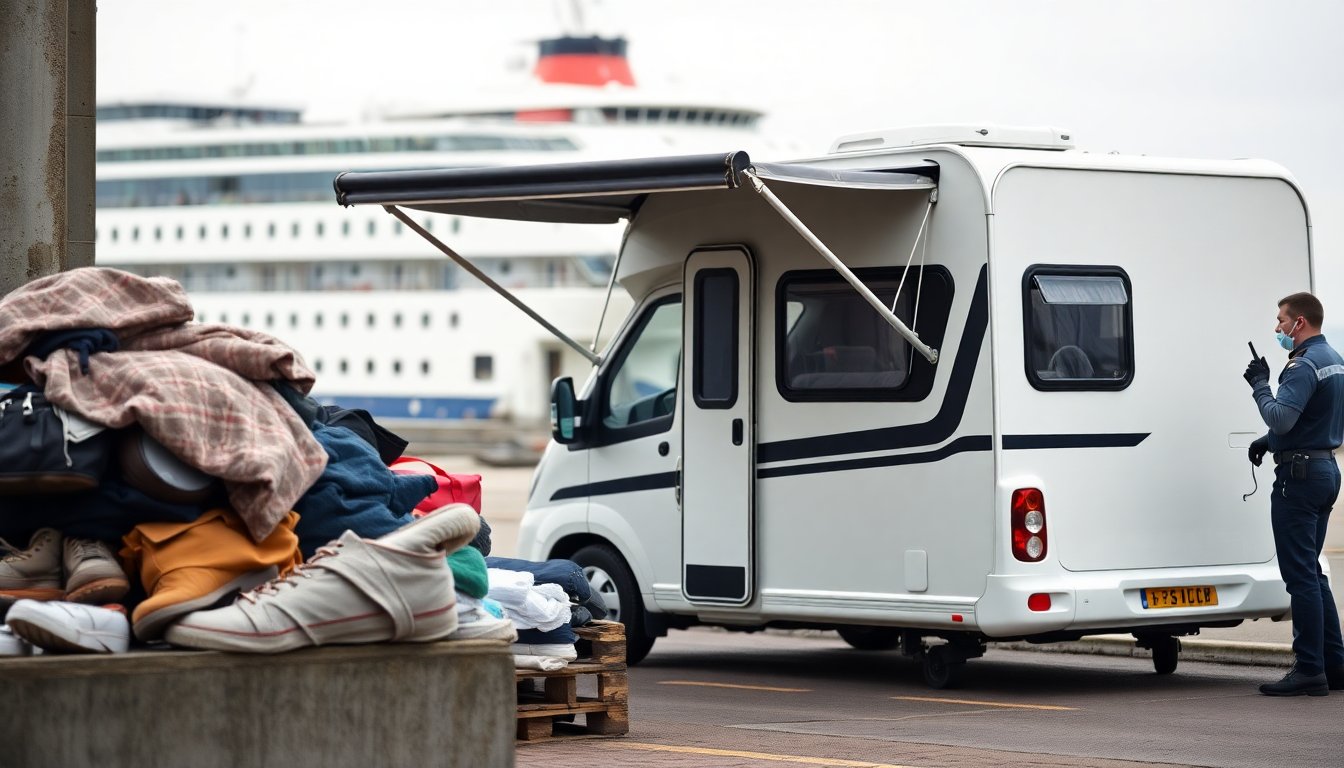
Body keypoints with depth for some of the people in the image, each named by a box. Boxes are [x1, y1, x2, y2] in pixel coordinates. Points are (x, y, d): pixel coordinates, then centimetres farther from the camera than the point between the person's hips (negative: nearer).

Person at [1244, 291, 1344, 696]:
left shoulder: (1304, 366, -16)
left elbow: (1280, 417, -27)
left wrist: (1260, 384, -12)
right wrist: (1270, 441, 19)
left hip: (1299, 476, -10)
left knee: (1301, 574, -7)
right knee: (1312, 572, 16)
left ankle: (1309, 670, -8)